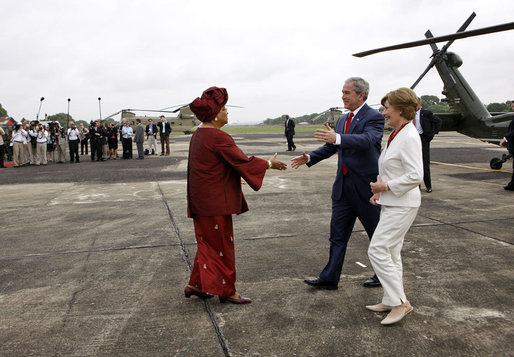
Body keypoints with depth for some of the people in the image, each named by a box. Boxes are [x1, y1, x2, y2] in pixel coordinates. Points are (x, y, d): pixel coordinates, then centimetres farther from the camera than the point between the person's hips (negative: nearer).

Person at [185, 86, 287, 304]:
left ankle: (197, 284, 25)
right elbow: (243, 161, -18)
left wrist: (231, 178, 29)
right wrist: (270, 164, -4)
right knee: (221, 244, 3)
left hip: (202, 200, 9)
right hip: (215, 201, -9)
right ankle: (226, 290, 16)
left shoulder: (198, 135, 10)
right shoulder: (218, 137, -20)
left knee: (208, 241, 19)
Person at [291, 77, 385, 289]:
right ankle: (329, 278, 14)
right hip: (344, 187, 7)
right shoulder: (343, 120, 13)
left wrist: (337, 138, -44)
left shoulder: (374, 118, -11)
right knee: (338, 234, 8)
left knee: (377, 234, 10)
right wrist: (309, 158, 2)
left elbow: (367, 140, -30)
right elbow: (330, 147, 17)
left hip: (366, 186, -7)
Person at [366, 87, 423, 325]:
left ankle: (401, 302, 1)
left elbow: (415, 176, -26)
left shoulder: (409, 137, -19)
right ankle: (391, 301, 26)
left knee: (378, 250, -10)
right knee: (390, 253, 14)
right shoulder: (396, 134, 11)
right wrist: (380, 191, 9)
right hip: (391, 202, 10)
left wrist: (386, 186, -17)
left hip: (402, 205, -10)